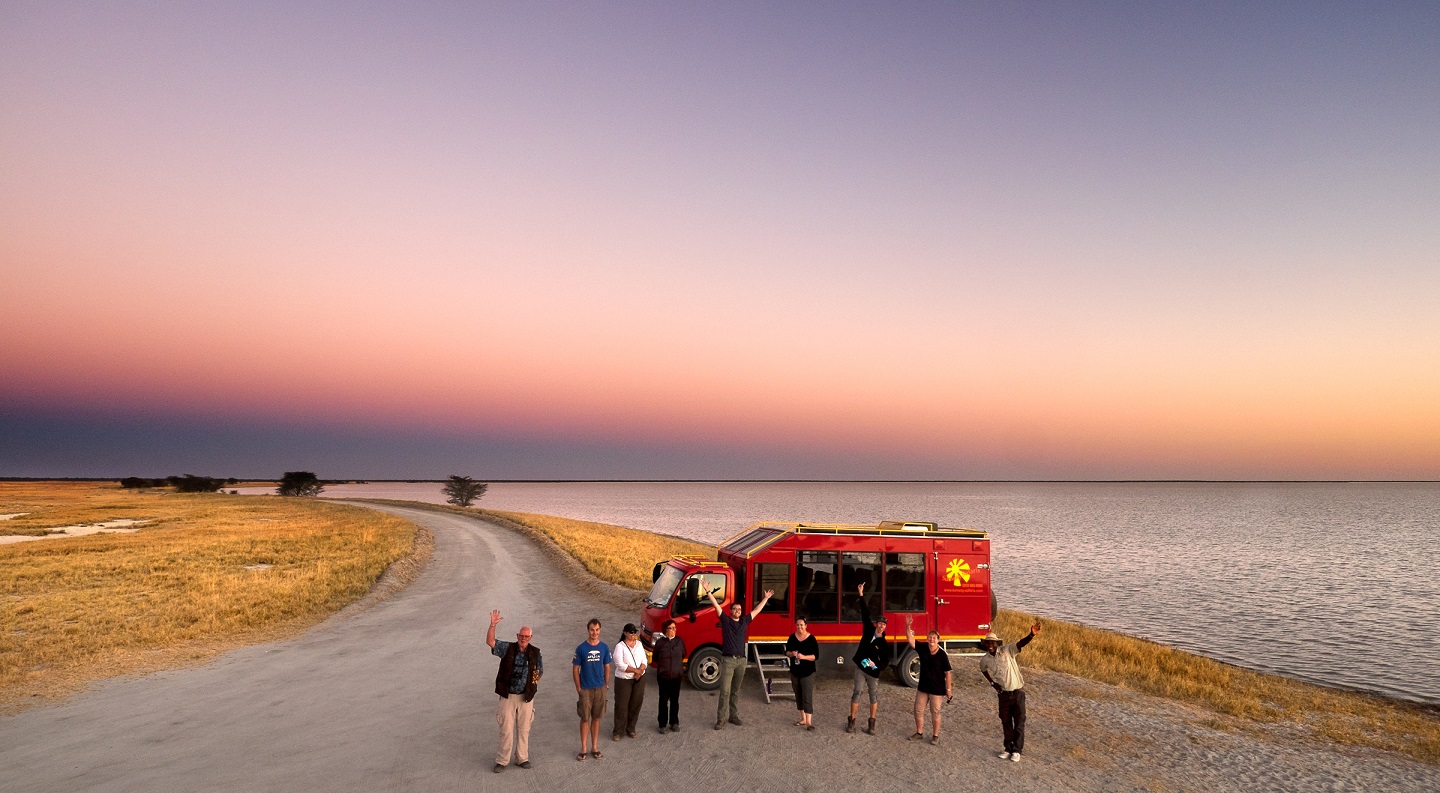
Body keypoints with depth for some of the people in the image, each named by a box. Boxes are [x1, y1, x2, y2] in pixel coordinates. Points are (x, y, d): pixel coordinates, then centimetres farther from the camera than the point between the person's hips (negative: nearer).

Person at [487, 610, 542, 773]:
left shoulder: (535, 652, 0)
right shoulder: (508, 648, -4)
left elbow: (539, 671, 13)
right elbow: (490, 642, -16)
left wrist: (535, 682, -2)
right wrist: (492, 625, -29)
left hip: (526, 697, 1)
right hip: (508, 696, -1)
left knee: (524, 729, 10)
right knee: (506, 729, 3)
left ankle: (522, 758, 24)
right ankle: (502, 760, 17)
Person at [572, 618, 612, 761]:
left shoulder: (604, 648, -1)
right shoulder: (581, 648, -9)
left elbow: (607, 667, 8)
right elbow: (576, 669, -3)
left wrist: (606, 685, 5)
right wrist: (578, 688, -4)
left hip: (600, 688, 2)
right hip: (585, 689, -2)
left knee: (596, 718, 11)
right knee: (585, 719, 4)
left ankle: (594, 747, 22)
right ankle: (583, 748, 15)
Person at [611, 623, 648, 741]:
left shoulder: (639, 644, 6)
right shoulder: (620, 646, -10)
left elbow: (644, 661, 5)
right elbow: (620, 664, -17)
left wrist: (640, 671, -15)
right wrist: (636, 670, -18)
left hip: (639, 678, 5)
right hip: (623, 679, -5)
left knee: (636, 704, 9)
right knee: (621, 705, -1)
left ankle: (630, 728, 24)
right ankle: (617, 731, 10)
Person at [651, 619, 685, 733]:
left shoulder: (680, 641, -1)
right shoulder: (660, 642, -6)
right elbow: (654, 658, 6)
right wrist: (662, 665, 5)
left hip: (677, 675, 2)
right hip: (663, 676, -2)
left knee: (675, 700, 9)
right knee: (664, 700, 4)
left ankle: (674, 723, 21)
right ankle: (663, 724, 15)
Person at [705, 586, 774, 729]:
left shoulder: (744, 621, 11)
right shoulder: (725, 620, 1)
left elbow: (757, 610, 19)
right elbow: (716, 606, -5)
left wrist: (766, 598, 24)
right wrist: (708, 592, -12)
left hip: (741, 660, 4)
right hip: (728, 660, -4)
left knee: (736, 691, 12)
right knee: (725, 691, -7)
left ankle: (734, 716, 20)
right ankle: (720, 719, -4)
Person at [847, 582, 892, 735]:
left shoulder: (884, 643, -7)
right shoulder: (868, 630, -3)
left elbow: (885, 661, -8)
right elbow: (865, 614, -3)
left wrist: (877, 665, -28)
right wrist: (862, 596, -5)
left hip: (873, 672, -1)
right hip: (860, 668, 1)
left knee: (873, 696, 5)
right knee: (857, 692, 2)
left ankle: (872, 724, 12)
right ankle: (851, 722, 6)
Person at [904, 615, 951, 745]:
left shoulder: (942, 655, -13)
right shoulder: (923, 649, -3)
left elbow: (947, 673, -9)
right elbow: (910, 640, -10)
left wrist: (949, 689, -9)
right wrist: (908, 626, -25)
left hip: (937, 689, -4)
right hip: (922, 687, 4)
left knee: (935, 713, 6)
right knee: (918, 711, 11)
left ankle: (935, 736, 21)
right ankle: (919, 733, 27)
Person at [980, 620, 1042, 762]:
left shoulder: (1007, 651, -13)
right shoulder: (985, 660, -3)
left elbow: (1021, 644, -28)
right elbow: (984, 671, 19)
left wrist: (1031, 635, -46)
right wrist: (992, 682, 4)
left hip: (1018, 691, -3)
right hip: (1003, 693, 3)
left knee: (1019, 722, 2)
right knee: (1006, 722, 12)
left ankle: (1017, 750, 14)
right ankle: (1008, 749, 26)